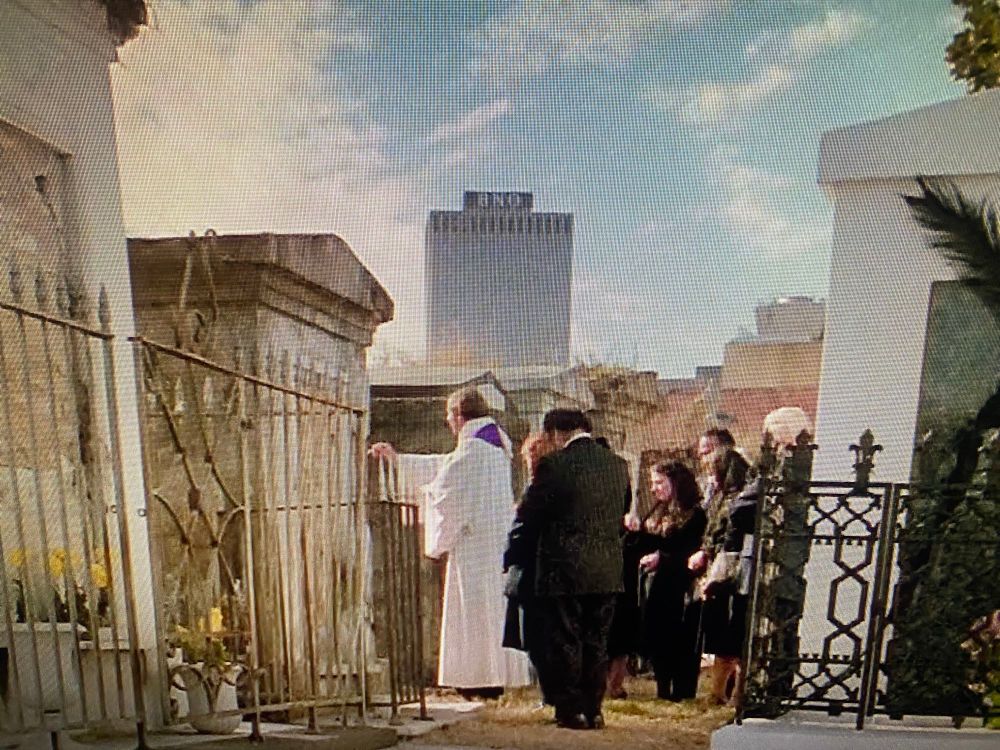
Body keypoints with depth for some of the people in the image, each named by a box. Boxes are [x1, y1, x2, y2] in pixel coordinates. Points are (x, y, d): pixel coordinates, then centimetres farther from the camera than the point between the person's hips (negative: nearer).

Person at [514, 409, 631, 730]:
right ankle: (594, 709, 25)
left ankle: (572, 710, 17)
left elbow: (528, 515, -10)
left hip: (564, 570, -5)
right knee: (596, 642, 16)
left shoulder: (553, 465, -15)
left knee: (565, 642, 9)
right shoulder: (618, 464, 2)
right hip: (608, 571, 5)